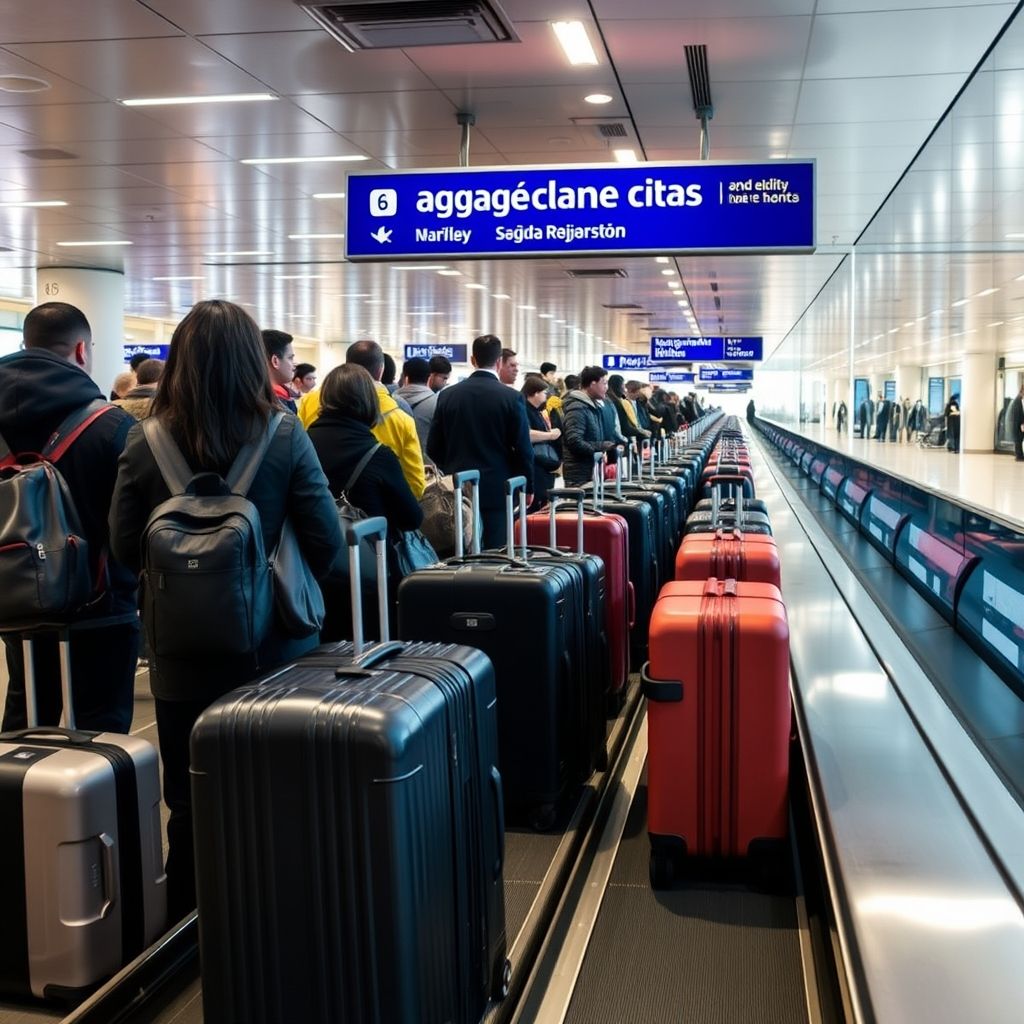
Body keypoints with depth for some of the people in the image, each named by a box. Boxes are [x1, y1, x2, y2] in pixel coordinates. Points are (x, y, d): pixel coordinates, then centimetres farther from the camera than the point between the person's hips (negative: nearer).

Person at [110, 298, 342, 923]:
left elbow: (125, 548, -1)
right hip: (274, 649, -1)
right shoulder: (285, 439, -13)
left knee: (191, 808, 14)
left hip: (182, 657, 1)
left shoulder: (145, 446, -10)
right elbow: (327, 542, -9)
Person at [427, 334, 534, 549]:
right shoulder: (512, 398, -8)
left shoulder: (447, 395, 1)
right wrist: (528, 487, 6)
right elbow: (523, 448, -6)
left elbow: (433, 447, 5)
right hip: (497, 489, -3)